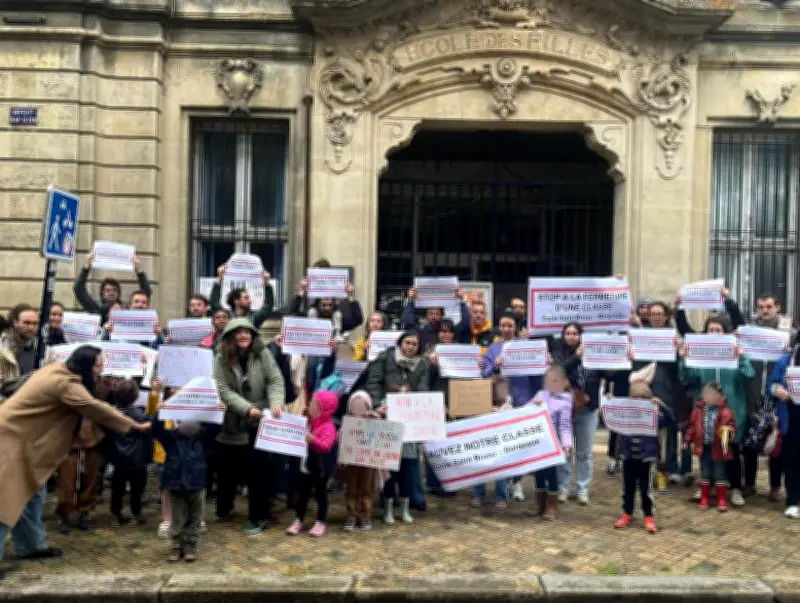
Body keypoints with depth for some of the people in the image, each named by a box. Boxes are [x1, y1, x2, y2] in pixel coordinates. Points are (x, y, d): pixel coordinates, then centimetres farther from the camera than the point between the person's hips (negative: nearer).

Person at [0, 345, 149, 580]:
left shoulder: (60, 369, 4)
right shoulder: (65, 383, -24)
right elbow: (96, 409, -25)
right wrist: (135, 425, -19)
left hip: (22, 434, 10)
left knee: (32, 493, 17)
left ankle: (31, 546, 28)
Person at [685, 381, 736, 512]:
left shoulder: (725, 412, -9)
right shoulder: (698, 410, 1)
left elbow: (732, 425, -6)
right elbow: (692, 426, 9)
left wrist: (728, 431, -27)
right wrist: (689, 440, 8)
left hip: (718, 448, -3)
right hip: (704, 447, 3)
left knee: (719, 474, 6)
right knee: (705, 473, 12)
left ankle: (722, 500, 15)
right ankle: (704, 498, 22)